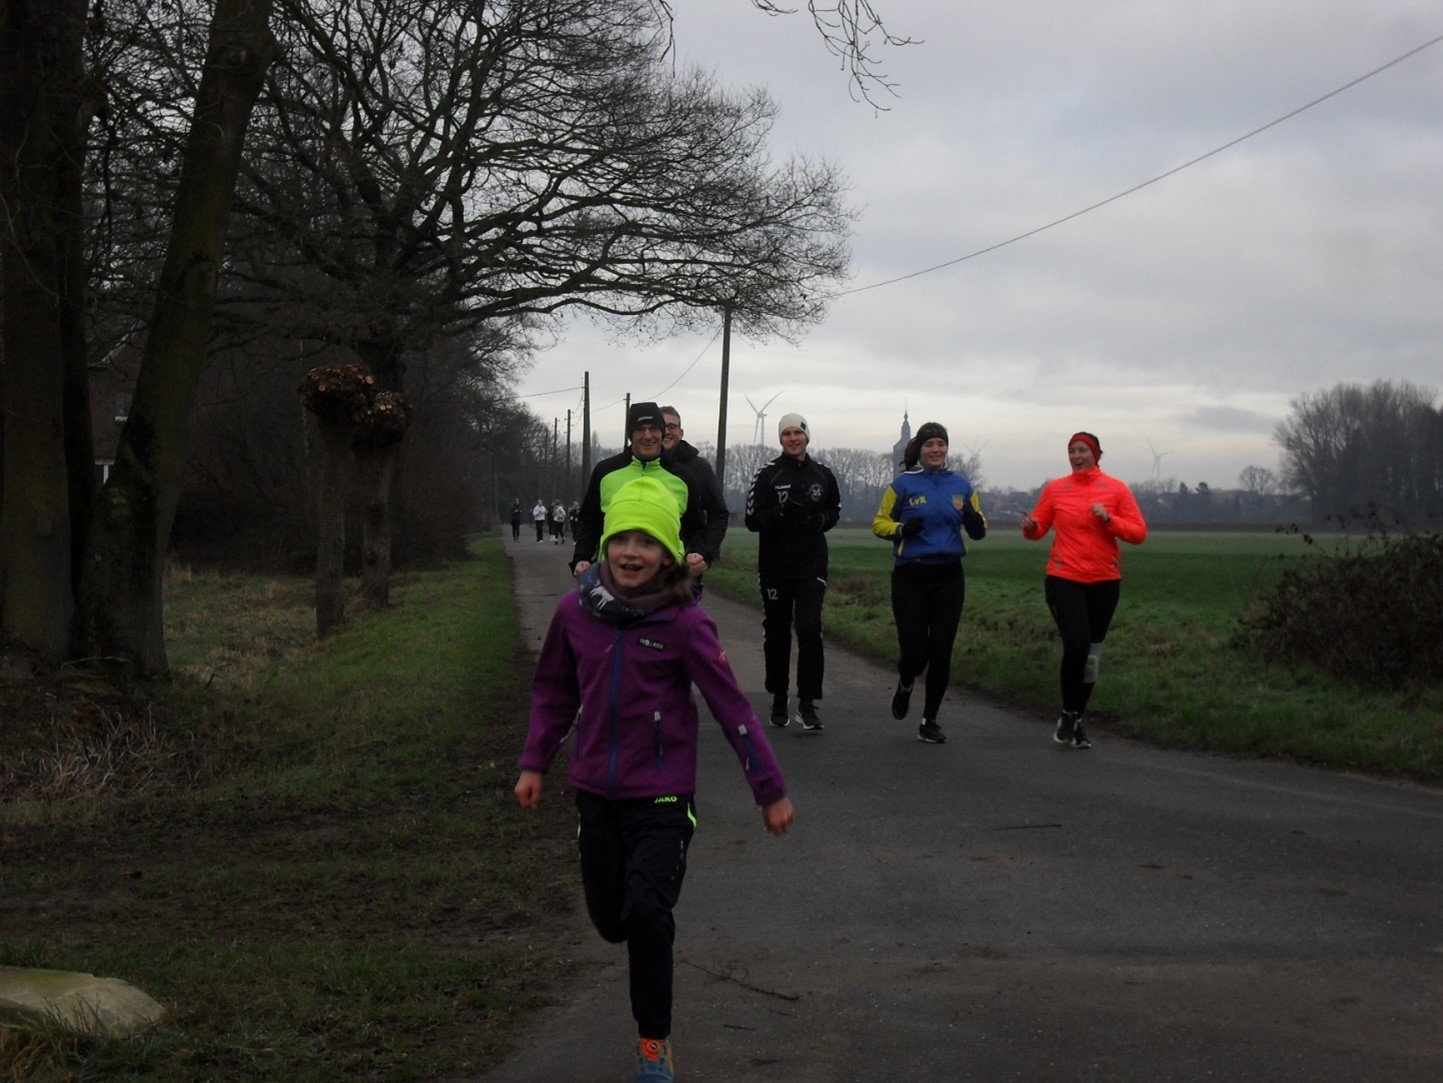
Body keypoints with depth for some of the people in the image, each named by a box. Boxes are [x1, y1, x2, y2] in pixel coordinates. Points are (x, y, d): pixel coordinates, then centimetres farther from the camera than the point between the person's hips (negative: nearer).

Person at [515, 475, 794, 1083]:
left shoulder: (684, 623, -14)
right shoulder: (576, 611, -4)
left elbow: (731, 706, -10)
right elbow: (554, 691, 12)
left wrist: (770, 789, -7)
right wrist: (534, 763, 8)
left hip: (662, 794, -4)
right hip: (596, 792, 4)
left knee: (646, 913, -15)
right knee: (609, 918, 9)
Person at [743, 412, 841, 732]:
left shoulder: (822, 475, 7)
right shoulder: (766, 474, -2)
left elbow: (835, 510, 20)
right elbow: (752, 520, -6)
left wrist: (821, 519, -3)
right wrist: (784, 511, -22)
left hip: (812, 567, 1)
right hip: (775, 567, -1)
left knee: (810, 630, -12)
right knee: (776, 634, 9)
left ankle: (807, 704, -11)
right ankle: (778, 700, 23)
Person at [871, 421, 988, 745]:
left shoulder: (961, 485, 7)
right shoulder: (904, 484, -2)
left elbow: (979, 532, 12)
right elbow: (879, 523, 2)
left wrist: (974, 520, -12)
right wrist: (902, 529, -18)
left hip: (949, 577, 3)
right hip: (910, 577, -2)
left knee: (941, 651, -1)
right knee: (914, 651, -7)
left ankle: (929, 722, 12)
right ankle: (905, 686, 30)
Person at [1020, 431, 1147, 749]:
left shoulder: (1116, 489, 1)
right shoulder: (1055, 489, 2)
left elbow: (1139, 533, -2)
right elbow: (1039, 527, 6)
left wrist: (1110, 520, -17)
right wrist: (1030, 527, -17)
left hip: (1104, 582, 2)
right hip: (1064, 579, -2)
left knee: (1092, 653, 9)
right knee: (1076, 644, -17)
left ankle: (1076, 719, 22)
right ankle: (1068, 715, 0)